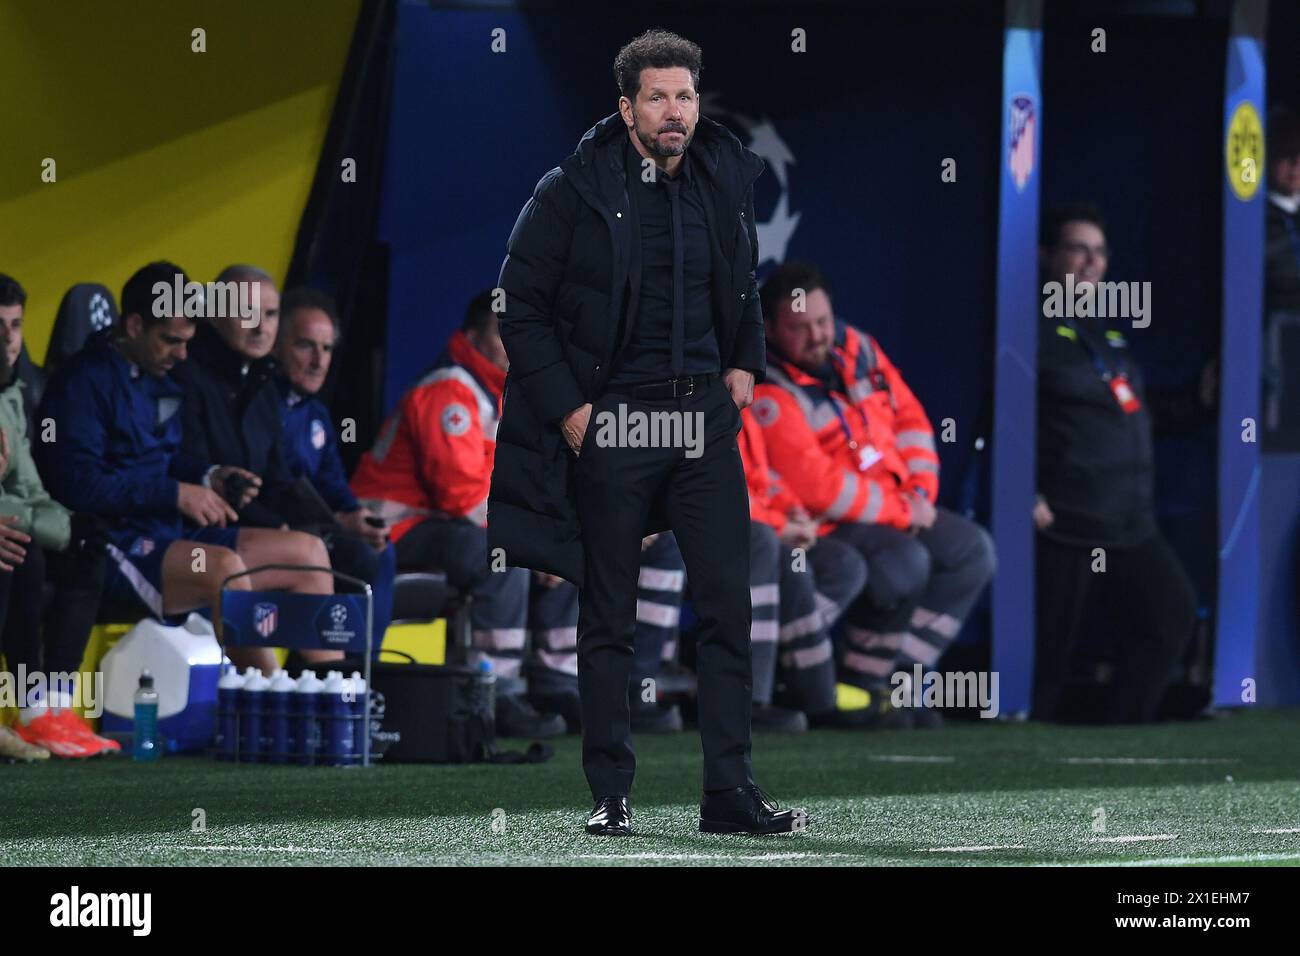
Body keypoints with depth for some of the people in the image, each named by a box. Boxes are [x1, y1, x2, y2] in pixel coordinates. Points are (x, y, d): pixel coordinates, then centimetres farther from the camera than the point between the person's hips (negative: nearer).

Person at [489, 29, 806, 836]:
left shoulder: (725, 180, 6)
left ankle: (731, 793, 2)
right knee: (609, 619, 4)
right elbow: (522, 305, -3)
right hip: (609, 424, -3)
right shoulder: (575, 191, -7)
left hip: (704, 416, 4)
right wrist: (565, 407, -9)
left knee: (729, 603, -2)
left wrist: (744, 363, 12)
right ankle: (611, 795, 11)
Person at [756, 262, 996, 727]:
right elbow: (816, 487, -27)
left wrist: (920, 492, -1)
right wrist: (901, 512, -19)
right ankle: (858, 688, -15)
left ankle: (896, 680, -4)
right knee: (905, 562, -31)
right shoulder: (769, 395, -21)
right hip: (819, 527, -9)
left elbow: (909, 418, 14)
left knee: (971, 549, 0)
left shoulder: (857, 349, 5)